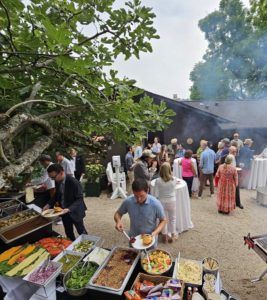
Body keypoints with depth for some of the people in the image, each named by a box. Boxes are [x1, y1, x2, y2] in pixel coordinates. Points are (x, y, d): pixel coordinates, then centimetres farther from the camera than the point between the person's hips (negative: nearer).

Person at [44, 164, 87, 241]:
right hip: (64, 212, 6)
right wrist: (49, 204, -4)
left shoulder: (73, 182, -28)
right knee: (68, 233, 22)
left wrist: (69, 209, -35)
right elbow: (57, 195, 9)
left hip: (74, 211, -6)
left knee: (81, 231, 15)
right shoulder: (57, 181, -6)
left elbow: (79, 199, -24)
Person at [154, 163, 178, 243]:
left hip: (162, 202, 0)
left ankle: (165, 236, 31)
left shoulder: (158, 181, -19)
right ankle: (173, 235, 35)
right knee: (172, 218, 21)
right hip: (172, 201, 1)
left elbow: (156, 195, -15)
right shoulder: (174, 179, -16)